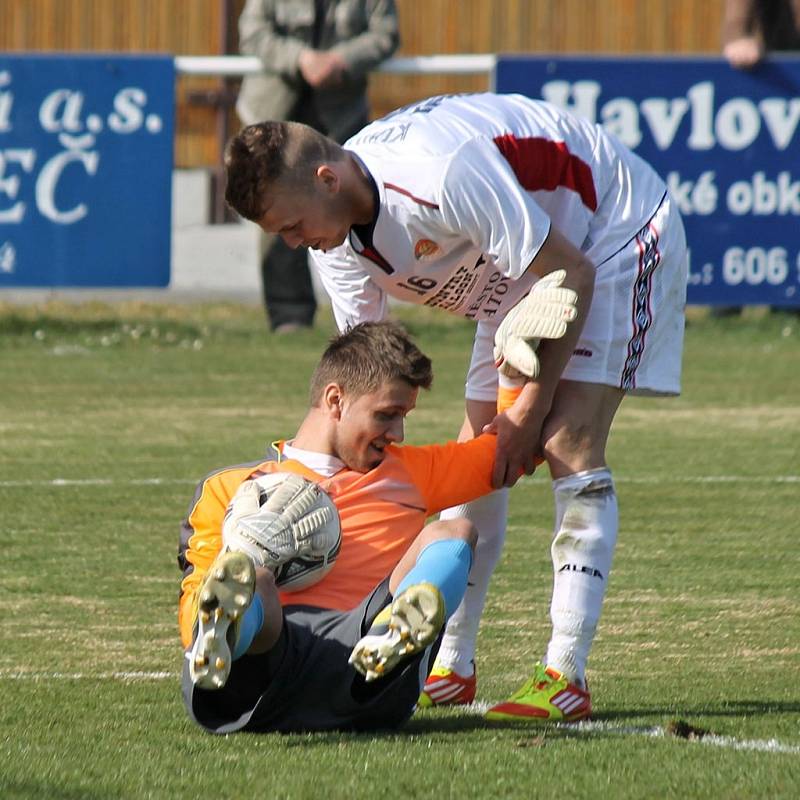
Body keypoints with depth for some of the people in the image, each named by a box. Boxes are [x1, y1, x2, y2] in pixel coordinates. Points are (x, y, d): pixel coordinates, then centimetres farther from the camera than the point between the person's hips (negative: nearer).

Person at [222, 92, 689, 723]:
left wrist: (530, 407, -22)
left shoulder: (442, 174, -38)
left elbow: (571, 274, -29)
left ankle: (567, 677, -22)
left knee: (568, 441, -21)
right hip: (525, 267, 8)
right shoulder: (338, 239, -11)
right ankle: (451, 669, 13)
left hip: (618, 234, -8)